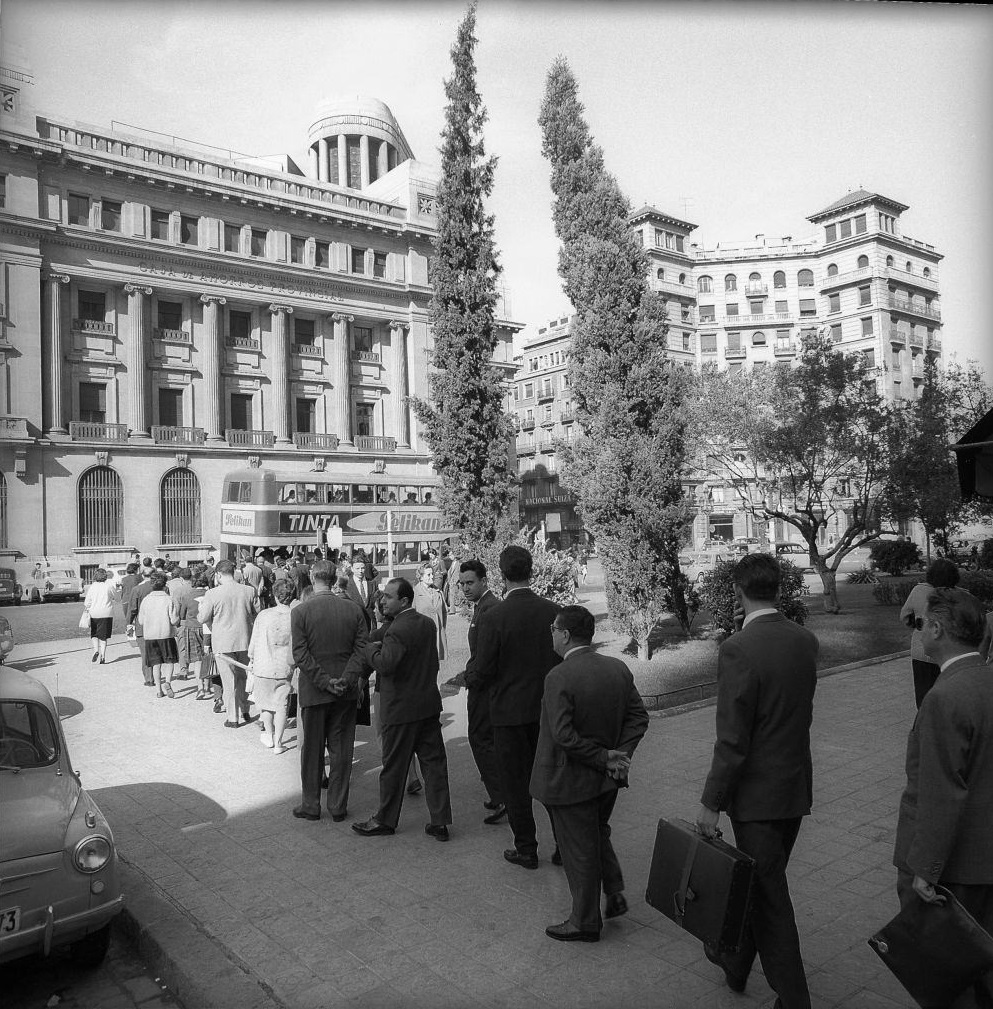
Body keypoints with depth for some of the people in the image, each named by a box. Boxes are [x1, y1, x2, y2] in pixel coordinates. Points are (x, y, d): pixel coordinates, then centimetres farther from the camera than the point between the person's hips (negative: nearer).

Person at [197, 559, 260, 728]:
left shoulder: (212, 594, -12)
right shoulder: (249, 591, -3)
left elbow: (203, 619, -4)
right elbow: (257, 615, 6)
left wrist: (201, 606, 16)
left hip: (223, 643, -3)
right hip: (245, 640, 3)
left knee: (229, 680, 6)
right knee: (243, 676, 19)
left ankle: (233, 718, 12)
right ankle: (245, 711, 28)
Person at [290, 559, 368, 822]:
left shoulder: (299, 611, -8)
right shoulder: (353, 609, -1)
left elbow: (300, 654, -14)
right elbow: (361, 649, -6)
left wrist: (325, 681, -12)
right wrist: (346, 679, -10)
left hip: (313, 691, -2)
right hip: (346, 692, 2)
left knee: (312, 750, 11)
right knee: (341, 750, 11)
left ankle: (310, 806, 22)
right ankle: (338, 807, 18)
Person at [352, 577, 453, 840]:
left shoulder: (397, 630, -20)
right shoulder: (428, 624, 6)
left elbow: (385, 664, -30)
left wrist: (371, 648, -12)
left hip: (402, 709, -7)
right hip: (430, 703, 8)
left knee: (394, 766, 7)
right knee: (434, 762, 9)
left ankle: (385, 820, 22)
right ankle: (440, 822, 14)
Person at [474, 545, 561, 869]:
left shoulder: (492, 617, -17)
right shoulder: (553, 611, -7)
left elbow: (483, 672, -14)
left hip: (510, 710, -4)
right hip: (548, 708, 4)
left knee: (516, 782, 12)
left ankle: (526, 849, 22)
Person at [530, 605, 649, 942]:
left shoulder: (559, 678, -24)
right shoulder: (619, 668, -3)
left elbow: (563, 736, -28)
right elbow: (639, 717, 0)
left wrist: (605, 759, -19)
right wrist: (619, 754, -6)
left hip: (572, 782, -7)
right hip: (608, 779, 7)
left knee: (580, 850, 10)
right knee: (598, 834, 29)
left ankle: (585, 922, 26)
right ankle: (615, 893, 28)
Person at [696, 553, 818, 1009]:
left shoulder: (738, 649, -24)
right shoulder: (806, 640, -2)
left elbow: (732, 741, -22)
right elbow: (799, 711, 9)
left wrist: (710, 803, -14)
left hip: (758, 792, -8)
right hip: (798, 784, 8)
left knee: (769, 895, 8)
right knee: (761, 881, 24)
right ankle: (735, 960, 45)